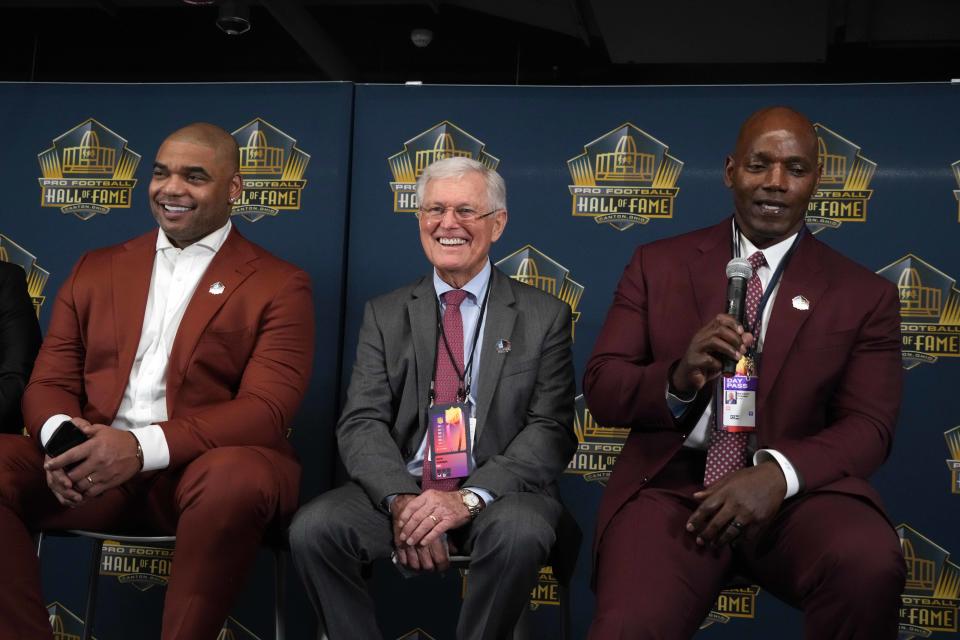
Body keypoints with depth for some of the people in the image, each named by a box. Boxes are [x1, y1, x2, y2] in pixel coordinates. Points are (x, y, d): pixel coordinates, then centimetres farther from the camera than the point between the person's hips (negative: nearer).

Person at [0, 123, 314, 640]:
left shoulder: (279, 285, 5)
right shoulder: (96, 270, 19)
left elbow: (266, 411, -7)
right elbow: (48, 383, 14)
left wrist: (144, 446, -22)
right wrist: (60, 435, -13)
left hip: (202, 469, -3)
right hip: (93, 467, 4)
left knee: (238, 476, -37)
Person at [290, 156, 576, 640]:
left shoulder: (544, 316, 6)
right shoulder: (384, 315, 12)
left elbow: (552, 430, -3)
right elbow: (362, 423, 1)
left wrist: (470, 497, -19)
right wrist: (401, 500, -19)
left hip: (498, 492, -2)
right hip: (399, 487, 2)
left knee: (520, 532, -35)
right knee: (312, 528, -25)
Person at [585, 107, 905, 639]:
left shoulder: (865, 295, 9)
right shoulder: (657, 264, 10)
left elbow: (869, 426, 1)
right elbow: (601, 389, 6)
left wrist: (779, 473, -19)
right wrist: (677, 380, -17)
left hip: (799, 489, 1)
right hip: (671, 484, -1)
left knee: (870, 565, -32)